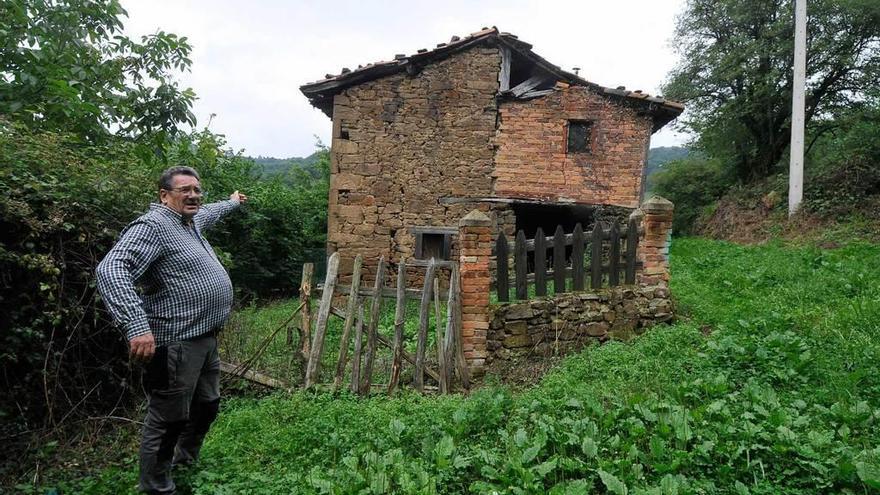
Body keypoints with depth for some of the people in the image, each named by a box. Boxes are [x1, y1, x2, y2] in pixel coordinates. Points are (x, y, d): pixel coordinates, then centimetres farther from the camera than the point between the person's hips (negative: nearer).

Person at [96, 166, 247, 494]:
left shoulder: (191, 221, 12)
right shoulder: (152, 226, -17)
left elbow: (208, 213, 38)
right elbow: (111, 269, -30)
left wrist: (232, 202, 56)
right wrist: (137, 325, -40)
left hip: (206, 339, 10)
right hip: (175, 344, -10)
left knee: (207, 406, 23)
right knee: (169, 419, 2)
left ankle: (186, 462, 44)